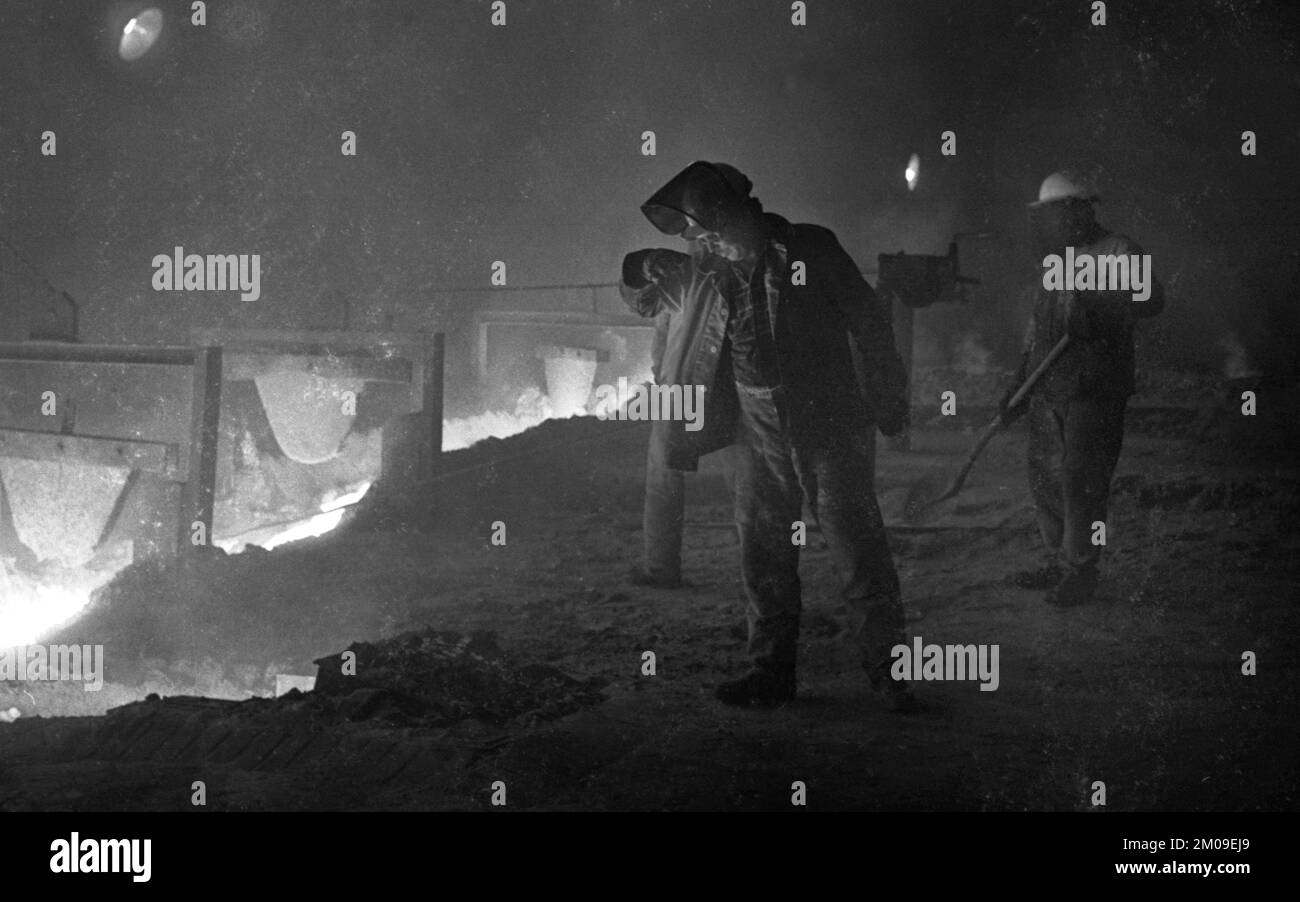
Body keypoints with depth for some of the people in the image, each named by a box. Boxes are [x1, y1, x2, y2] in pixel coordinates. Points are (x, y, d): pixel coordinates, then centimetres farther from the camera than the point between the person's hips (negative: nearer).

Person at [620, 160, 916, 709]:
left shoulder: (809, 250, -5)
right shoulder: (706, 274, 8)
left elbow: (869, 320, -2)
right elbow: (645, 301, 25)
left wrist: (890, 400, -3)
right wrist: (641, 274, 0)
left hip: (826, 423, -5)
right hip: (758, 432, 5)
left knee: (858, 549, -6)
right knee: (762, 556, 8)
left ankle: (888, 668, 0)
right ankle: (771, 670, 17)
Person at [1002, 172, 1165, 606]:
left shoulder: (1116, 252, -9)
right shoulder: (1053, 263, 16)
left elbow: (1150, 298, -26)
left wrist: (1098, 308, -39)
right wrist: (1019, 385, 20)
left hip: (1094, 394, -8)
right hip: (1049, 391, 8)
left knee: (1081, 484, -5)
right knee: (1044, 479, 12)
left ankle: (1081, 573, 6)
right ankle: (1062, 562, 26)